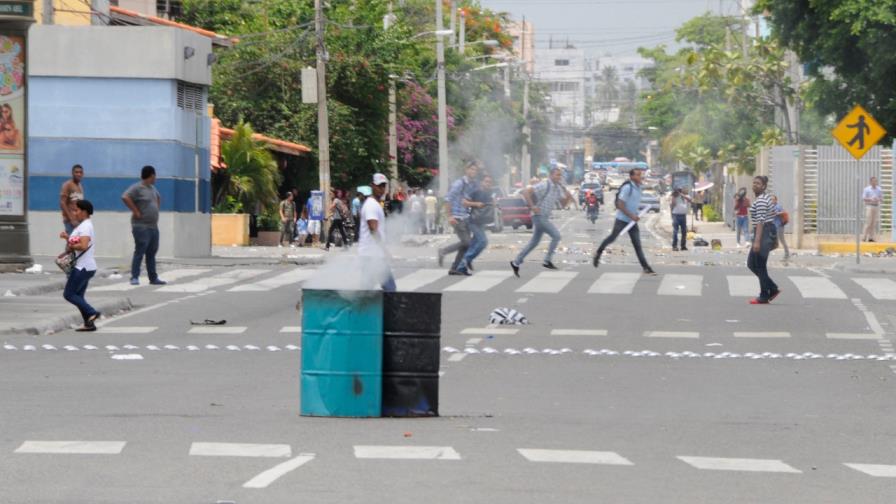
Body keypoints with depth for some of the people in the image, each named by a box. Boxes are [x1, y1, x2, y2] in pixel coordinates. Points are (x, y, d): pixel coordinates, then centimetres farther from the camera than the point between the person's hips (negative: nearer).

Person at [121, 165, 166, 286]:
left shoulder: (152, 188, 16)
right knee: (139, 252, -10)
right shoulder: (137, 188, -12)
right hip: (142, 226, -9)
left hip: (153, 226, 9)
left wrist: (156, 210, 19)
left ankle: (153, 278, 17)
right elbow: (125, 197, -26)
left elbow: (158, 198, 36)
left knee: (152, 253, 12)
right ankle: (134, 277, -8)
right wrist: (136, 211, -22)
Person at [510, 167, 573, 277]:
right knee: (556, 235, -16)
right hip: (539, 216, -9)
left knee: (534, 243, 13)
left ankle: (516, 263, 21)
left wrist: (568, 197, -5)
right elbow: (526, 192, -21)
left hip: (545, 218, 9)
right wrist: (532, 206, -22)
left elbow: (563, 204, 16)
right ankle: (547, 261, -10)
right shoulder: (544, 185, -14)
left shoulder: (558, 189, 12)